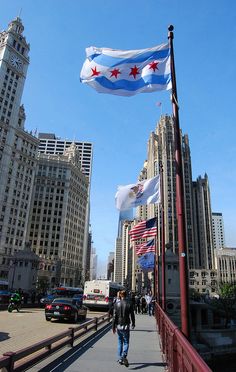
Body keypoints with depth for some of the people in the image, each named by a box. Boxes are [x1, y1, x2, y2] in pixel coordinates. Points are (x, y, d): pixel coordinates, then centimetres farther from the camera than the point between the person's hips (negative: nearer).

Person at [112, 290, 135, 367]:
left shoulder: (116, 304, -4)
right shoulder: (129, 304, -7)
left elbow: (114, 316, -3)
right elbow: (132, 315, 0)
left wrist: (113, 327, 4)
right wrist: (133, 324, 16)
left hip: (118, 326, 2)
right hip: (126, 326, -2)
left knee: (120, 342, 17)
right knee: (126, 342, 6)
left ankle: (120, 358, 21)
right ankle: (124, 356, -16)